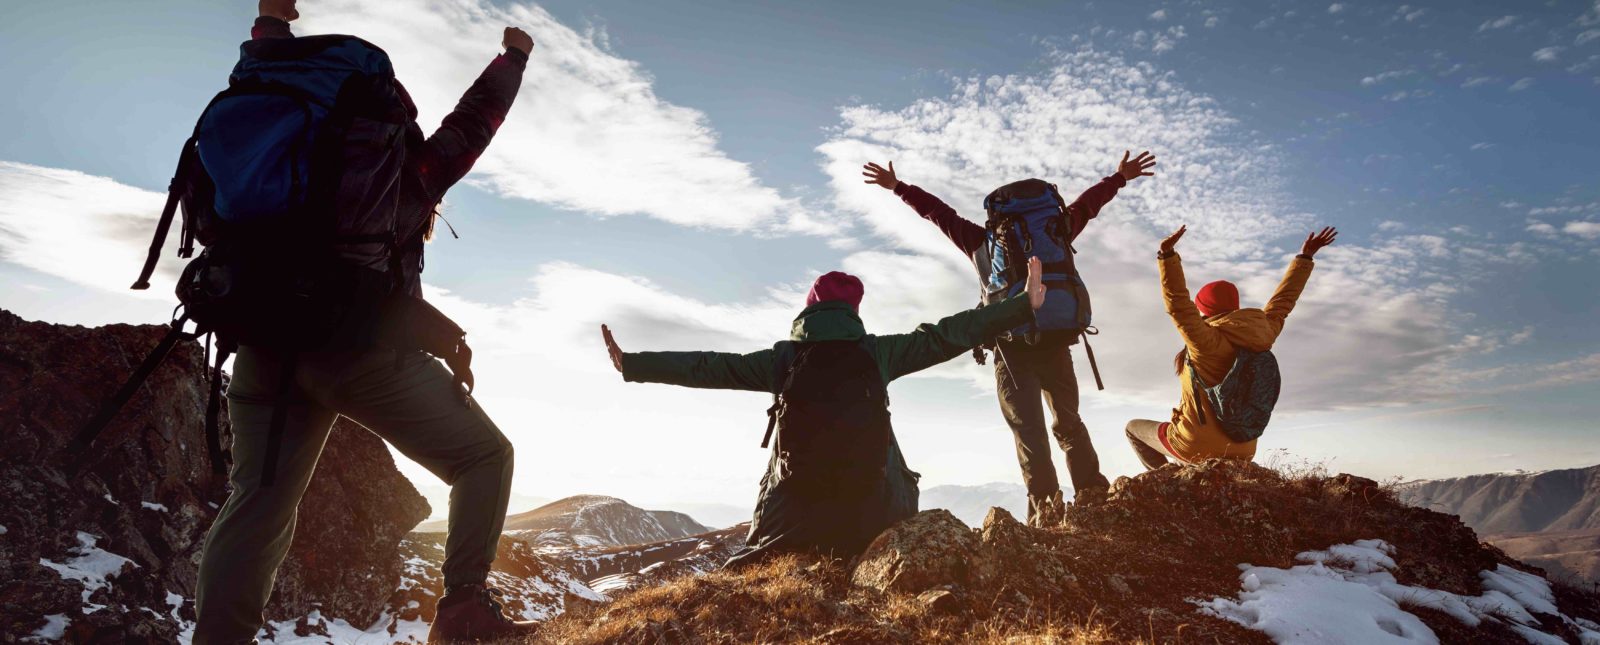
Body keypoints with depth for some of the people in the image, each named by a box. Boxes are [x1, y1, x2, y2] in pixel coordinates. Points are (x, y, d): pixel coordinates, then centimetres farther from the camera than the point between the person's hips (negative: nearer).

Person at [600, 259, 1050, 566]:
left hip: (796, 495, 0)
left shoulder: (785, 356, 7)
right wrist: (1025, 306, 11)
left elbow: (709, 367, 7)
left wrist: (630, 364, 14)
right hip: (871, 496, 0)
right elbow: (945, 336, 6)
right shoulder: (877, 351, 7)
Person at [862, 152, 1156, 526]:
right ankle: (1092, 493, 1)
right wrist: (1119, 178, 39)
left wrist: (898, 187, 24)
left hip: (1012, 347, -2)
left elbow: (939, 213, 16)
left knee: (1027, 427, -6)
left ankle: (1044, 504, -18)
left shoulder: (982, 242, 10)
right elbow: (1084, 205, 26)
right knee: (1068, 421, 12)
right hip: (1054, 343, 2)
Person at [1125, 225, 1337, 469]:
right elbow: (1281, 302, 13)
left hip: (1197, 447, -6)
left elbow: (1178, 303, -28)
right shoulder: (1259, 338, 1)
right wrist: (1304, 257, 22)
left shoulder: (1206, 341, -18)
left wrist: (1167, 255, -37)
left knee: (1134, 427, 19)